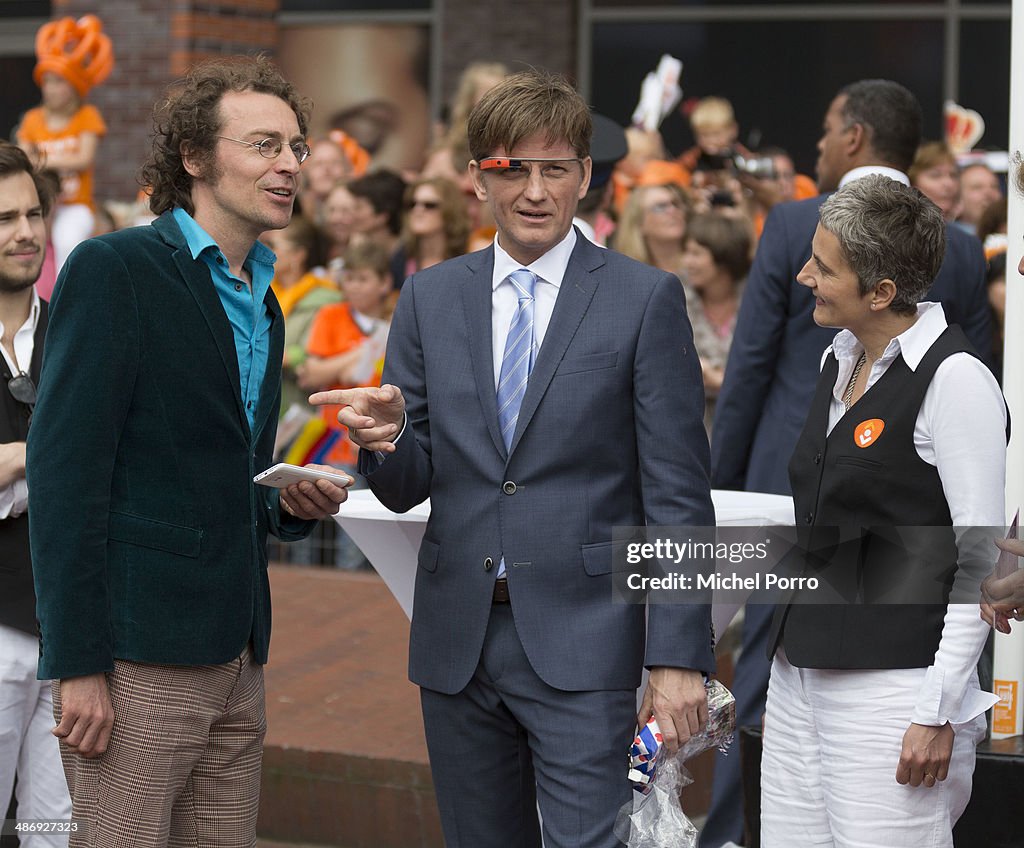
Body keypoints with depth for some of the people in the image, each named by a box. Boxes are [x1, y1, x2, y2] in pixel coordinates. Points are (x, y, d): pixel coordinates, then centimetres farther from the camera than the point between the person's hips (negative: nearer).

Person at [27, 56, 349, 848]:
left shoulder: (263, 306, 19)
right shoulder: (111, 269, -6)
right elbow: (66, 472, -13)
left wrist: (293, 505, 6)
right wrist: (76, 665, -19)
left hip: (235, 658, 8)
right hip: (136, 657, -8)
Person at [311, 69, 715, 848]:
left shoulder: (646, 300, -2)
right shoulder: (430, 300, 9)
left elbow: (678, 496, -5)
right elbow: (408, 487, 9)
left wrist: (679, 656, -10)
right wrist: (385, 437, -15)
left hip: (580, 644, -4)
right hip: (457, 639, 4)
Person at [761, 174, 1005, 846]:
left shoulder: (956, 380, -12)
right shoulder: (838, 362, 13)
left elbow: (982, 564, -14)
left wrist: (937, 714, -17)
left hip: (892, 685, -8)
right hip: (800, 675, 8)